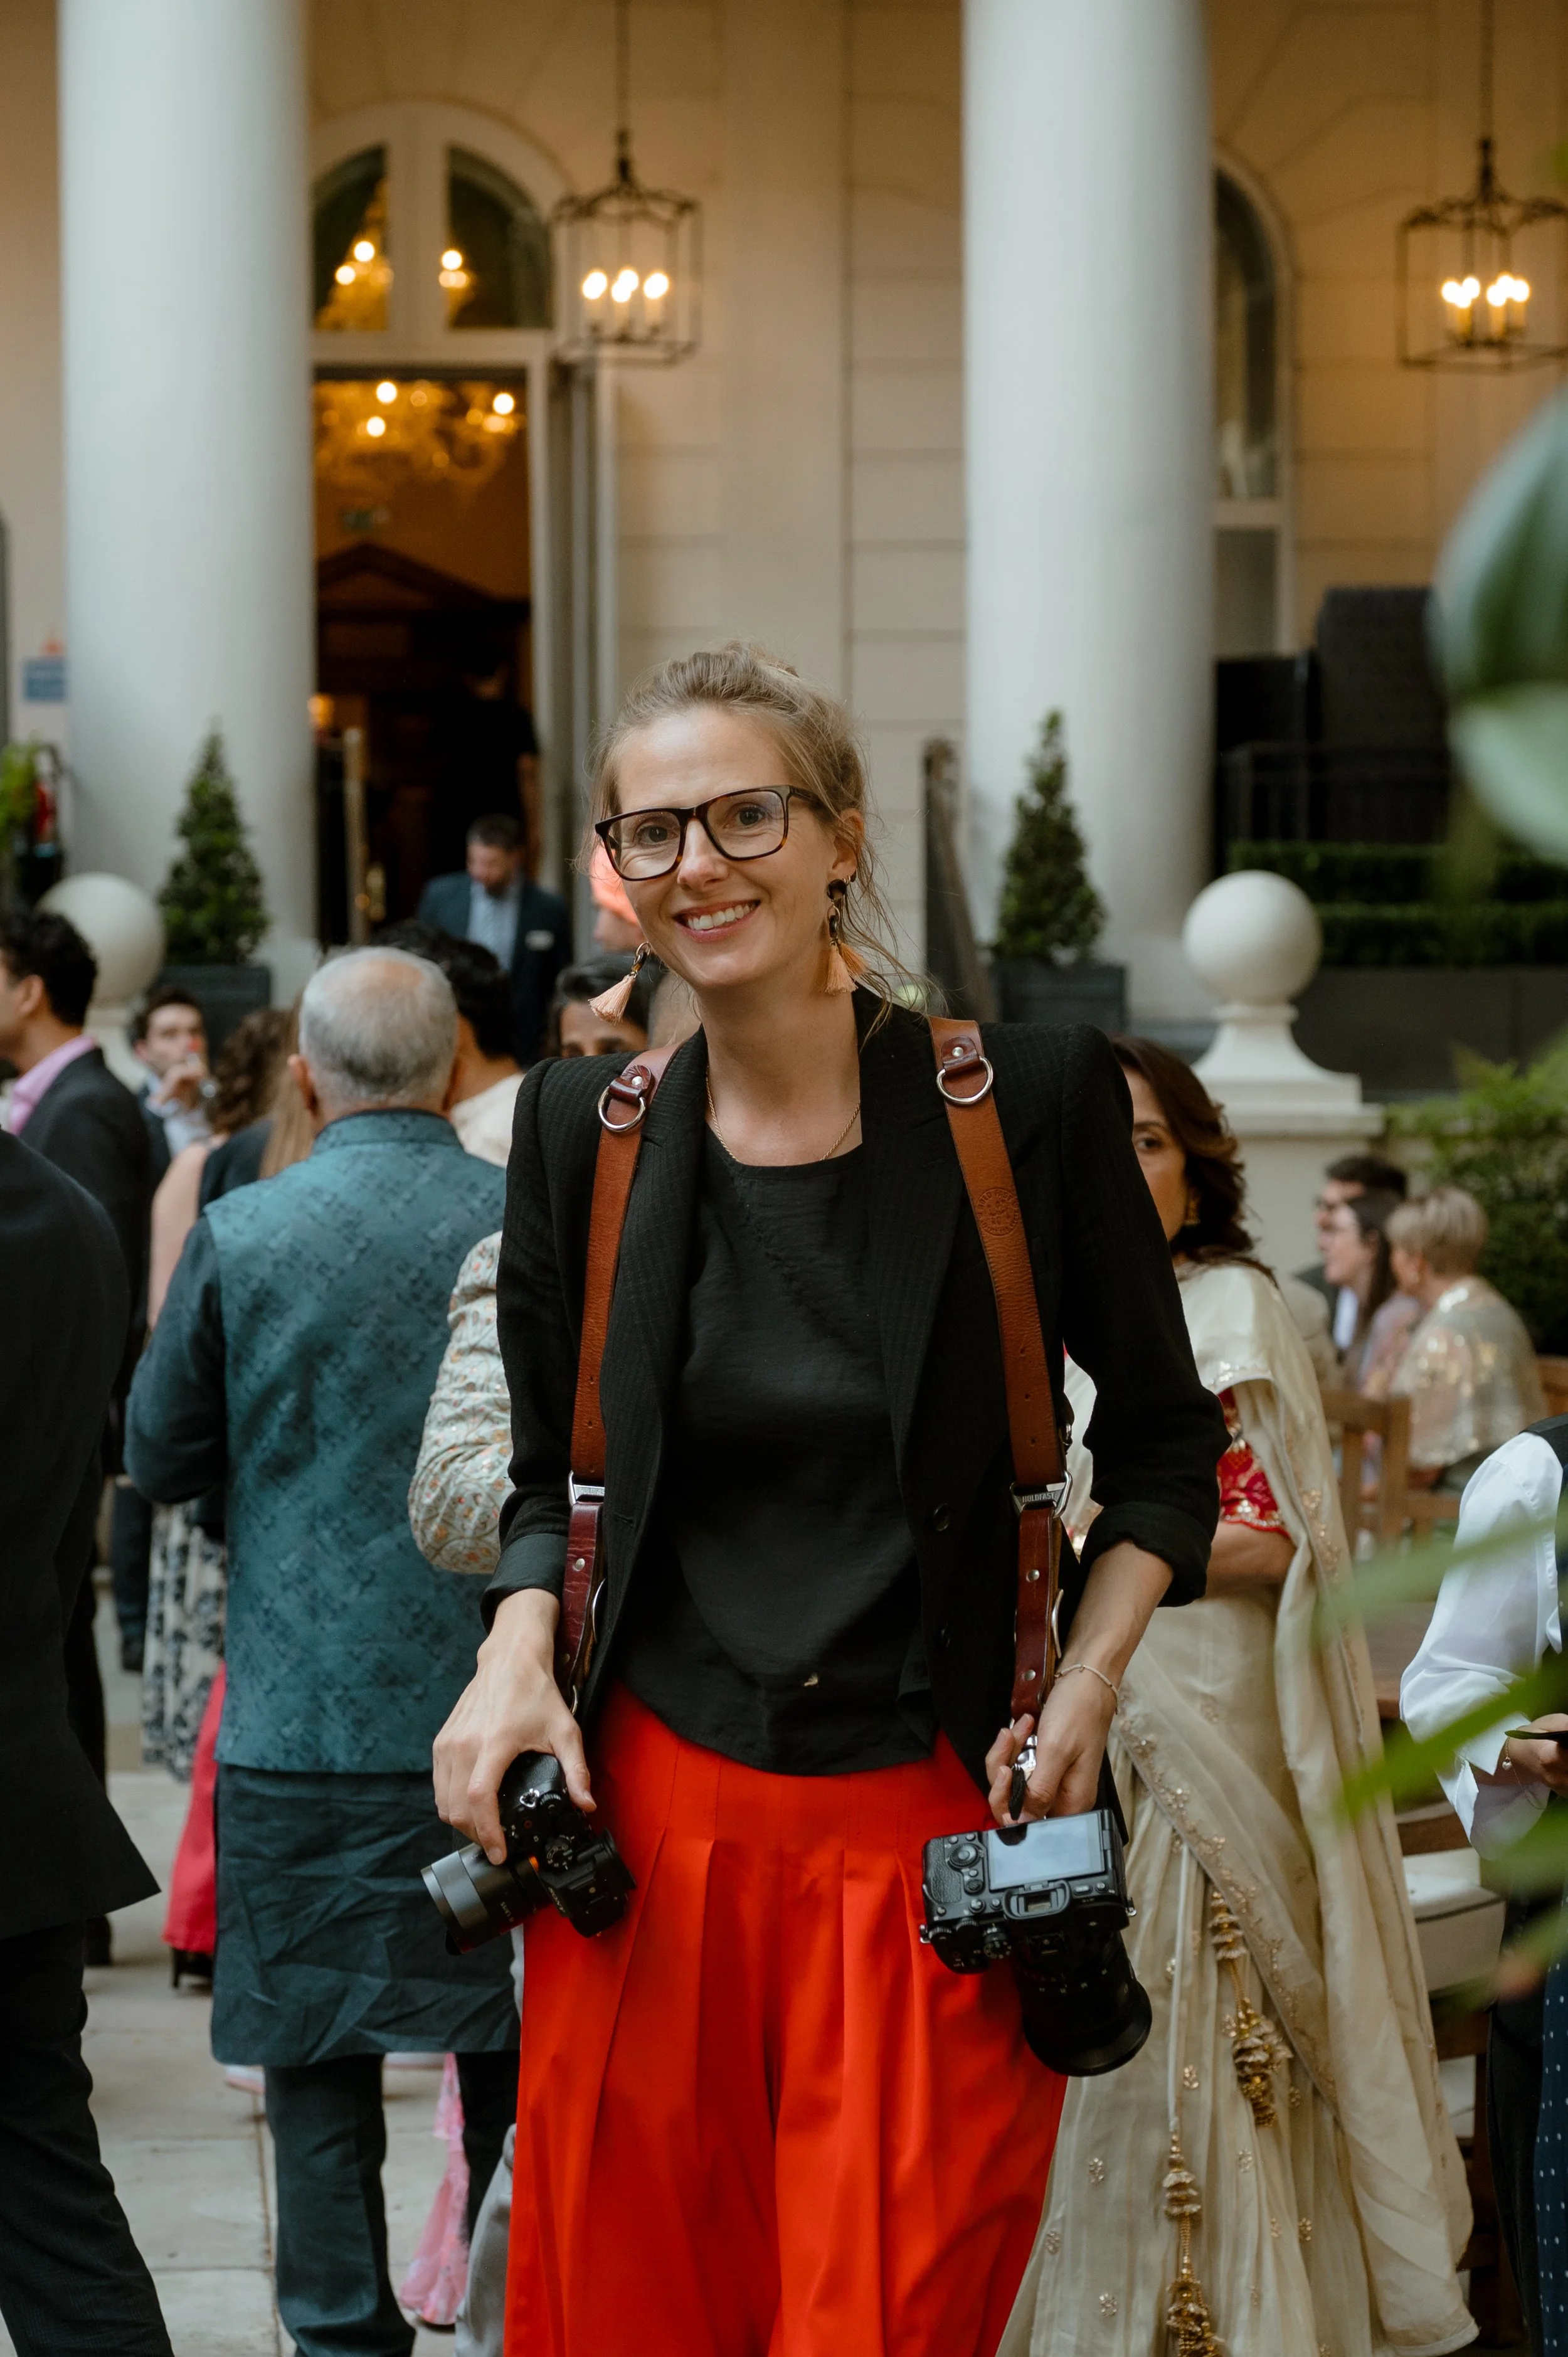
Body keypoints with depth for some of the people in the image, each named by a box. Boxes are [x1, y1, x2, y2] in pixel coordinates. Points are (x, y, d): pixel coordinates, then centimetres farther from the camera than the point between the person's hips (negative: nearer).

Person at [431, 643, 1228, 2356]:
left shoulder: (1028, 1096, -3)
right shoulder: (580, 1129, 5)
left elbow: (1164, 1442, 7)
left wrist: (1083, 1694, -6)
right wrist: (515, 1654, -3)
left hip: (930, 1829, -2)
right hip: (654, 1816, 2)